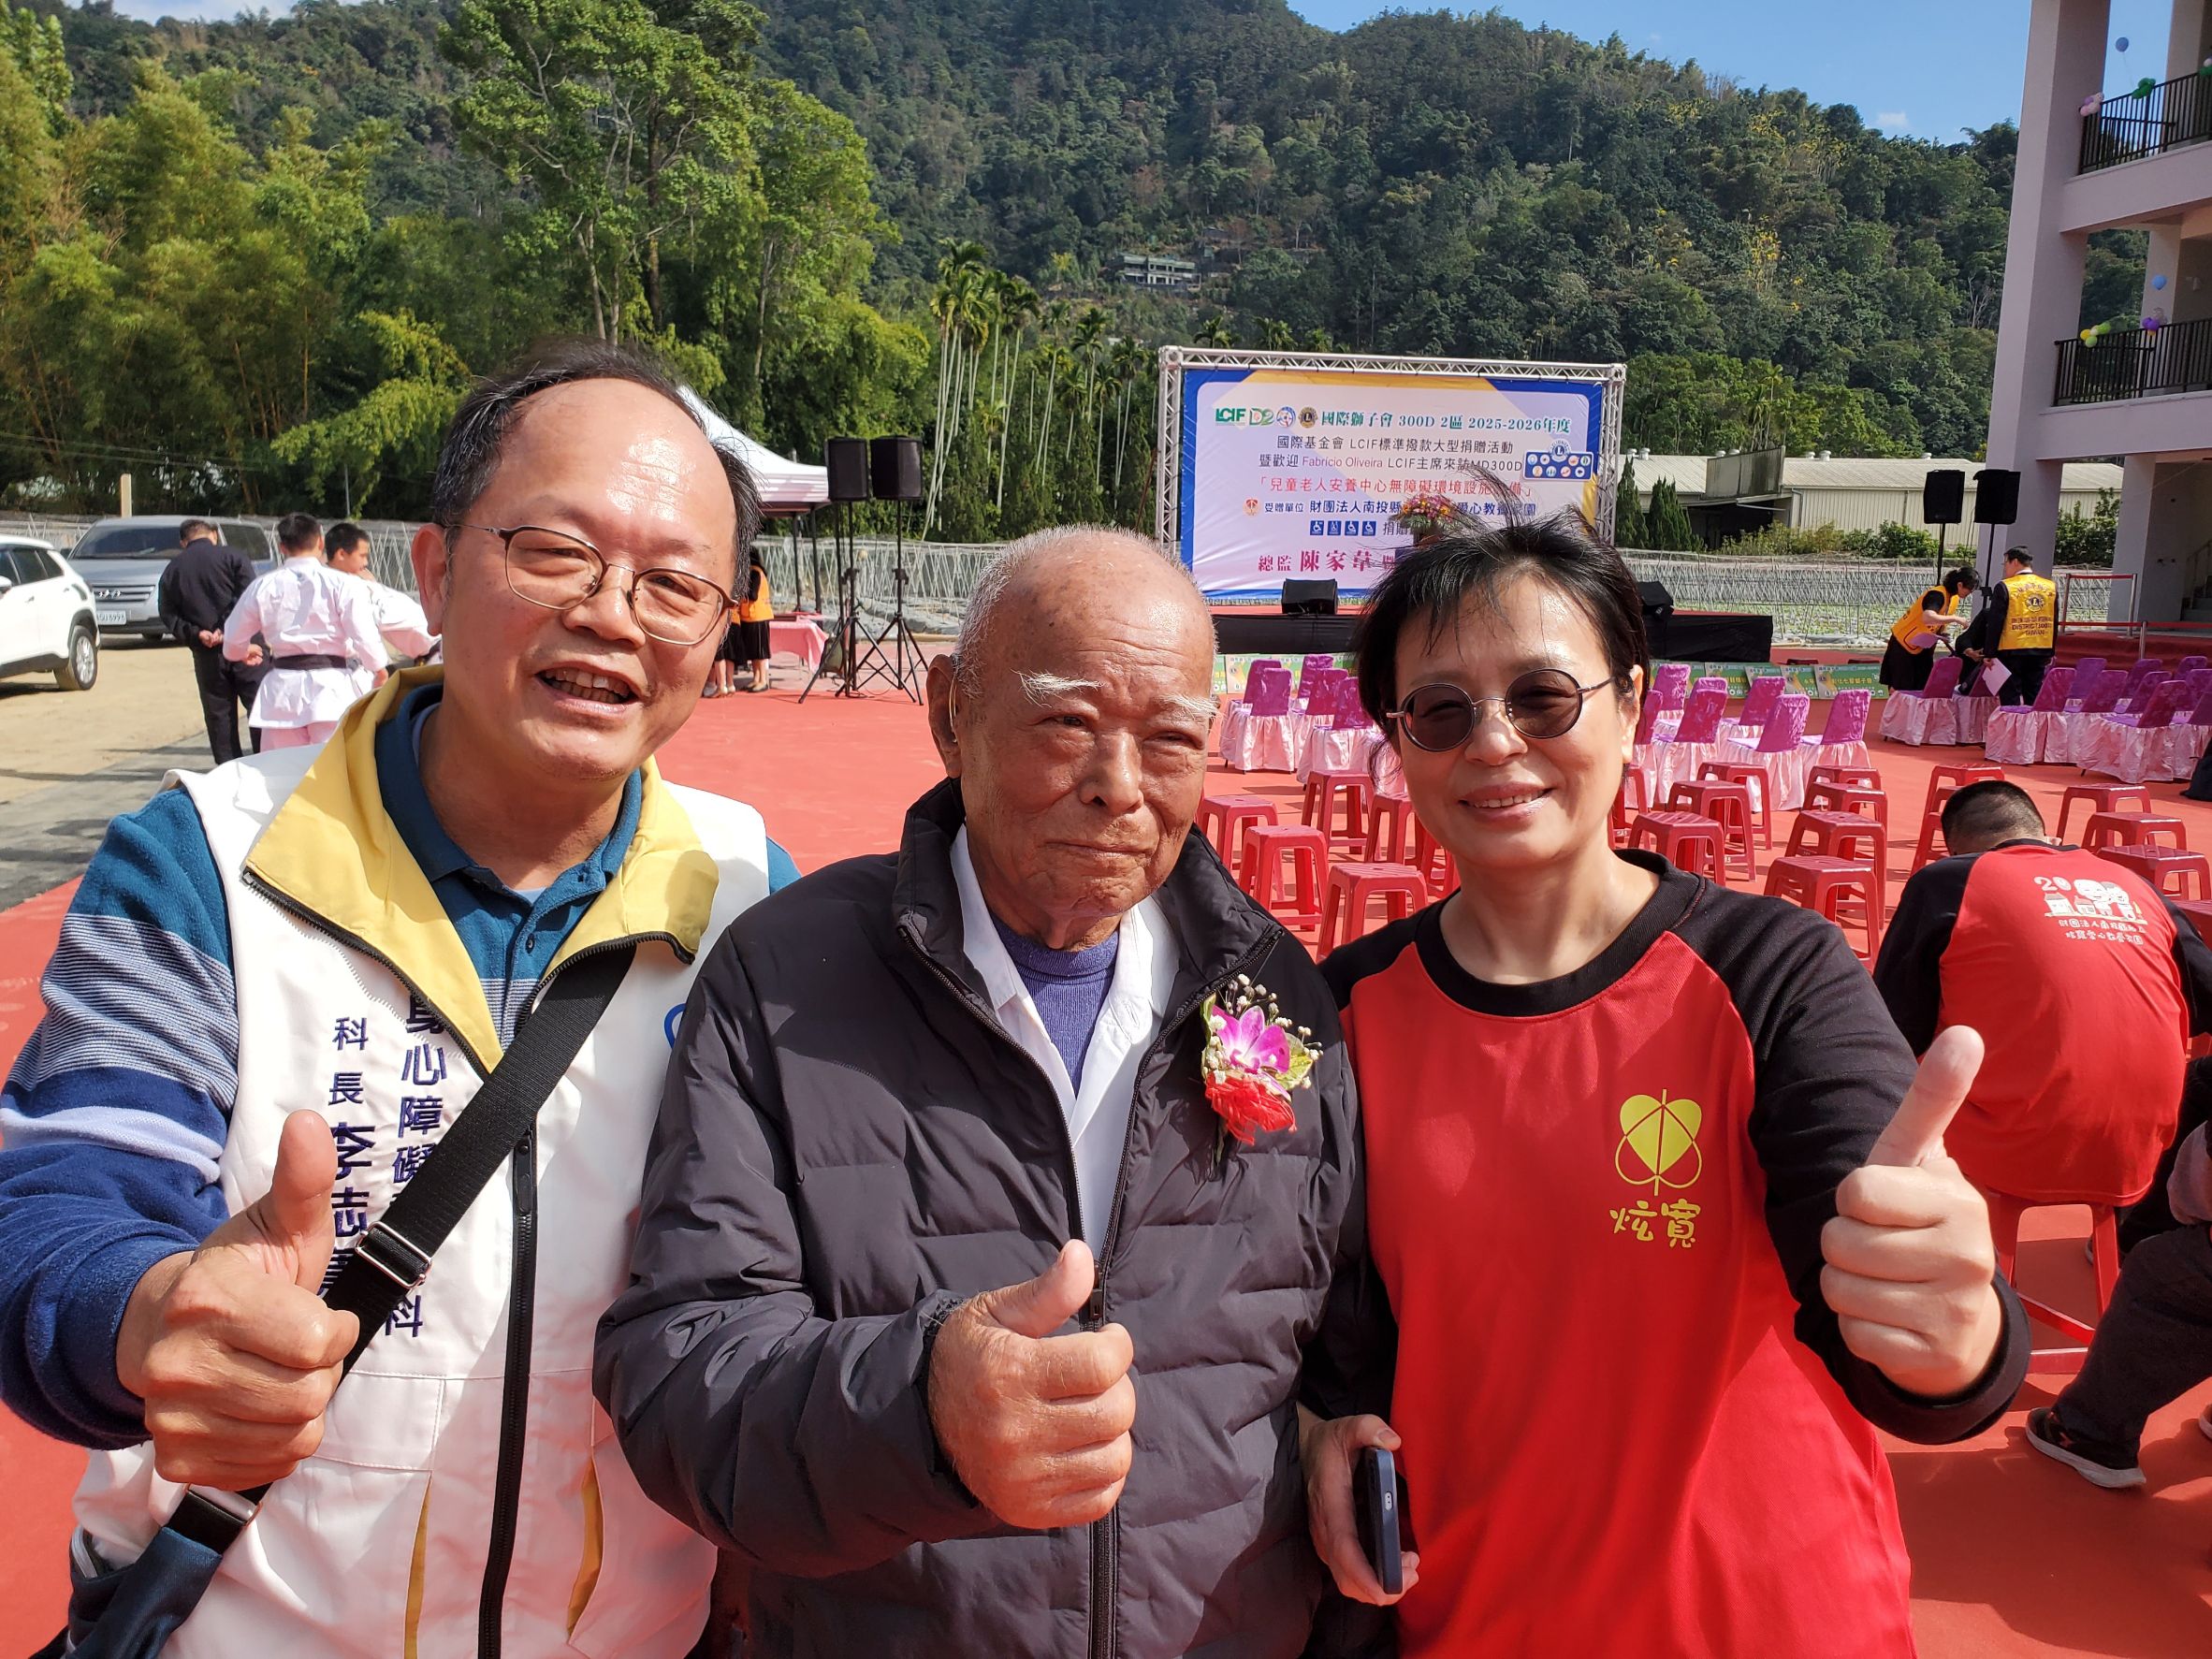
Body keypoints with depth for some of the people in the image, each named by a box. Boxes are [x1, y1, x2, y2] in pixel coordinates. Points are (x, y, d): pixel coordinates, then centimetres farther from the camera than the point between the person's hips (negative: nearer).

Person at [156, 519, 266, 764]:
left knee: (219, 716, 8)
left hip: (207, 655, 3)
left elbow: (169, 616, 5)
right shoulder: (232, 557, 2)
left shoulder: (171, 571, 13)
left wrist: (196, 633, -5)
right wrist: (225, 630, -13)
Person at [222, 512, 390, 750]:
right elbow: (365, 635, -9)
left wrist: (244, 652, 37)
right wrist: (380, 670, 9)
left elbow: (233, 641, 13)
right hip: (332, 686, -3)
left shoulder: (262, 587, 3)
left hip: (283, 692, 3)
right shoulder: (342, 584, -9)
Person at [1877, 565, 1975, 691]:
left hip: (1924, 646, 9)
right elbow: (1928, 618, -45)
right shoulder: (1937, 595, -25)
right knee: (1900, 688, -6)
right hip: (1903, 642, -9)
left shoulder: (1954, 598, 2)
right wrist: (1955, 618, -35)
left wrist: (1943, 633, -2)